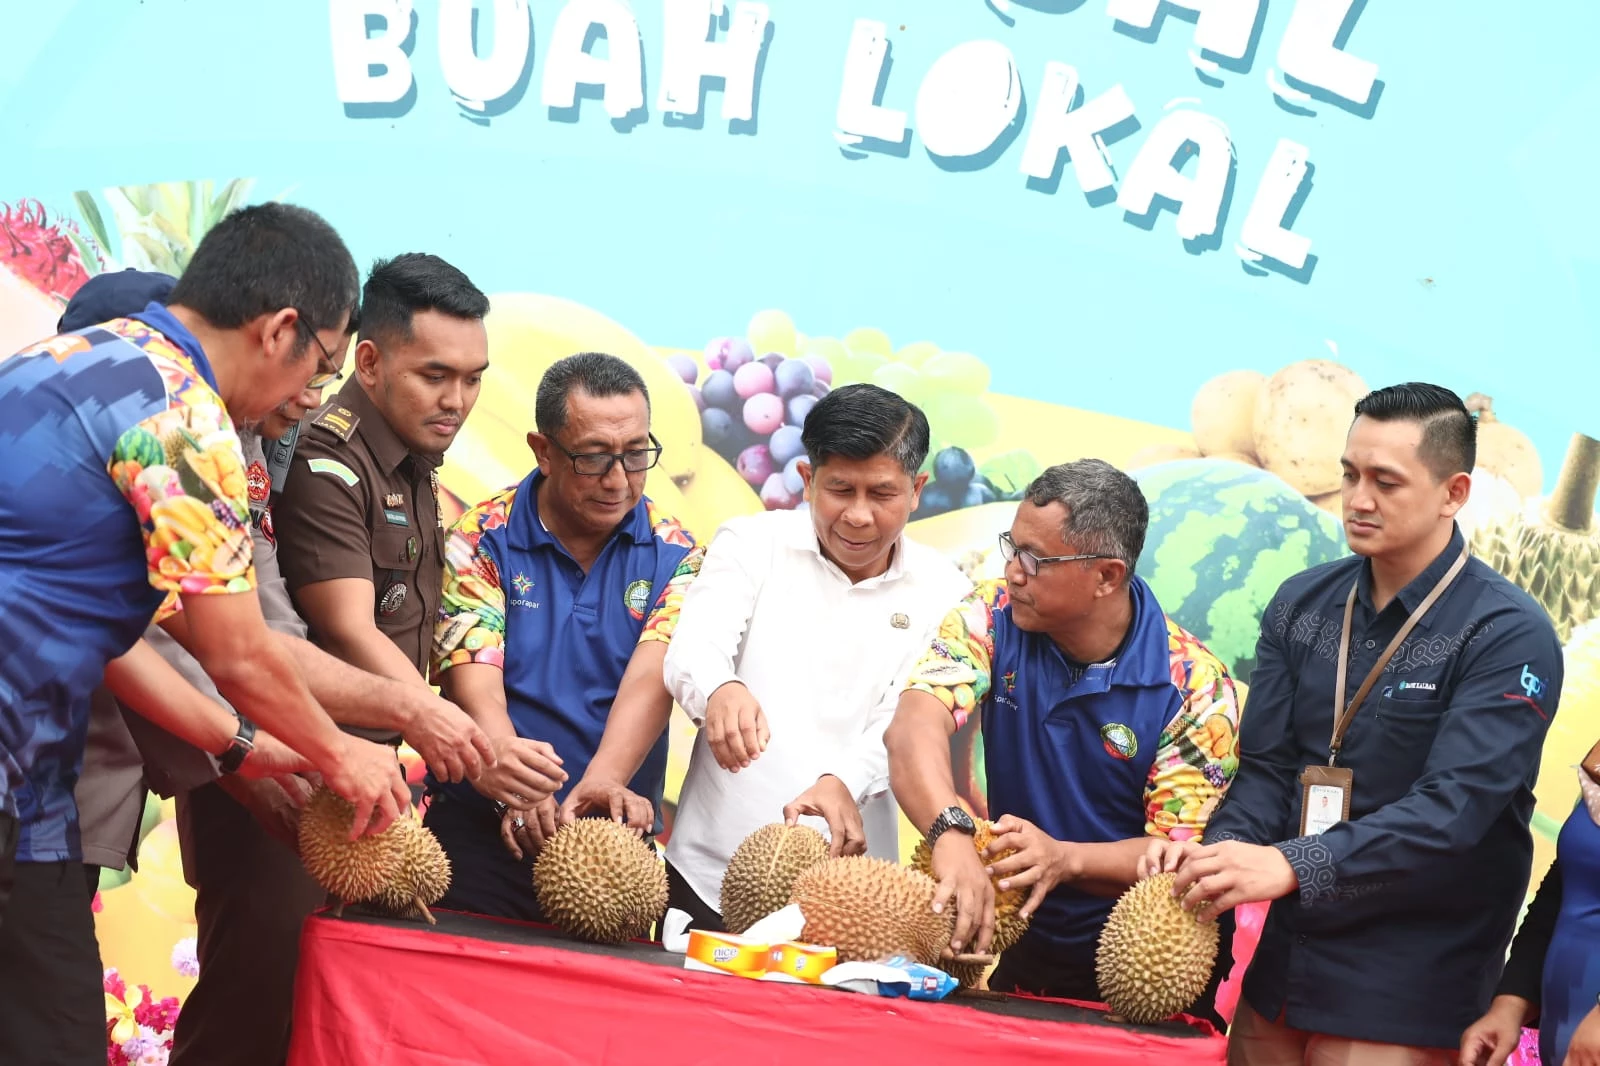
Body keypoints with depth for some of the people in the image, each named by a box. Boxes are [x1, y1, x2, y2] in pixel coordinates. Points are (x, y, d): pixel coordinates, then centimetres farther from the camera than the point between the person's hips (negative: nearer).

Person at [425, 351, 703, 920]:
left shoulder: (673, 552, 1)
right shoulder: (482, 538, -4)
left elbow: (649, 679, -14)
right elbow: (474, 683, -14)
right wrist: (522, 795, -31)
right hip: (481, 830, -1)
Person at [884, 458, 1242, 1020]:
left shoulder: (1195, 687, -13)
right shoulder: (993, 619, -5)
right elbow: (916, 725, -22)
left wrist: (1066, 858, -33)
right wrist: (952, 835, -41)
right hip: (1022, 951, 3)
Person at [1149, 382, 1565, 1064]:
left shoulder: (1510, 638, -13)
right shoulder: (1302, 605, 6)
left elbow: (1452, 809, -23)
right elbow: (1267, 769, 3)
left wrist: (1291, 866, -33)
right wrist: (1219, 853, -18)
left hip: (1406, 992, -5)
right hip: (1284, 961, 5)